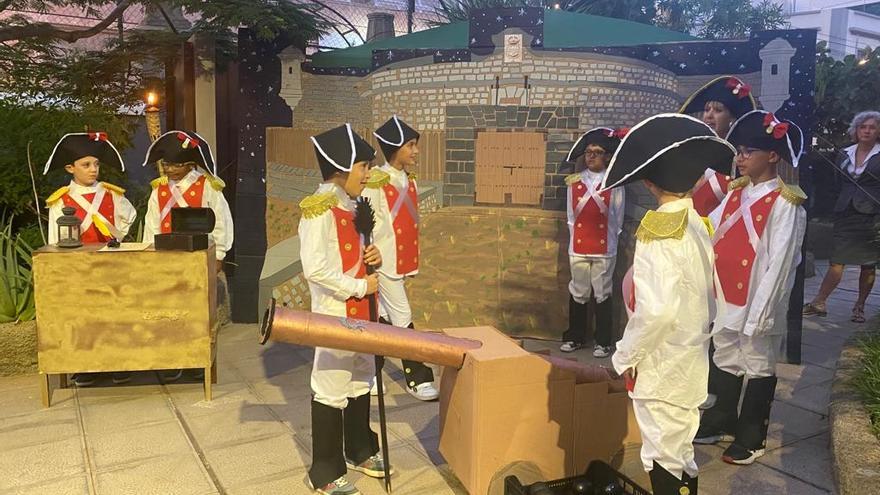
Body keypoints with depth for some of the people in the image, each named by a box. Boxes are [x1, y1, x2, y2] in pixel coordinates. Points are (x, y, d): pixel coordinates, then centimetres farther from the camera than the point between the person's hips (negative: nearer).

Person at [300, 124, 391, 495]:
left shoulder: (351, 206, 9)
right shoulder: (319, 209, -18)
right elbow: (314, 268, -27)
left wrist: (370, 256, 0)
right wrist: (360, 286, -19)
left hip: (359, 311, 9)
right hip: (334, 315, -9)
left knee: (361, 379, 20)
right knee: (332, 389, 2)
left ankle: (359, 451, 39)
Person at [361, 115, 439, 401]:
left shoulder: (409, 180, 9)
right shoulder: (376, 182, -15)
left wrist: (412, 260, 16)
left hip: (402, 259, 8)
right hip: (384, 260, -8)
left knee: (384, 317, 15)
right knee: (402, 318, -1)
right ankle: (418, 379, 10)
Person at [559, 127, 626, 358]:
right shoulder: (574, 182, 3)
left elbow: (618, 217, 4)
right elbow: (571, 215, 9)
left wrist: (609, 237, 8)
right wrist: (578, 236, 10)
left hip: (604, 249, -2)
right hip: (578, 247, 2)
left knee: (602, 295, 5)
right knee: (578, 293, 12)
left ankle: (603, 342, 15)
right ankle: (575, 337, 24)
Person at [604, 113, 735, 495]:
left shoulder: (658, 231, -21)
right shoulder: (699, 224, 2)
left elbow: (656, 309, -27)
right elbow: (710, 297, 7)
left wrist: (626, 355, -14)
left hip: (661, 368, -8)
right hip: (692, 361, 8)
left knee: (665, 462, 6)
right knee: (679, 453, 22)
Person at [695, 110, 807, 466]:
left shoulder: (784, 203, -13)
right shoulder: (736, 194, 7)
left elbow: (779, 261, -16)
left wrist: (758, 312, -18)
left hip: (756, 302, -7)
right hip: (725, 296, 7)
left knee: (759, 366, 10)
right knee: (726, 360, 19)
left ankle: (751, 438, 25)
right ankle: (722, 423, 37)